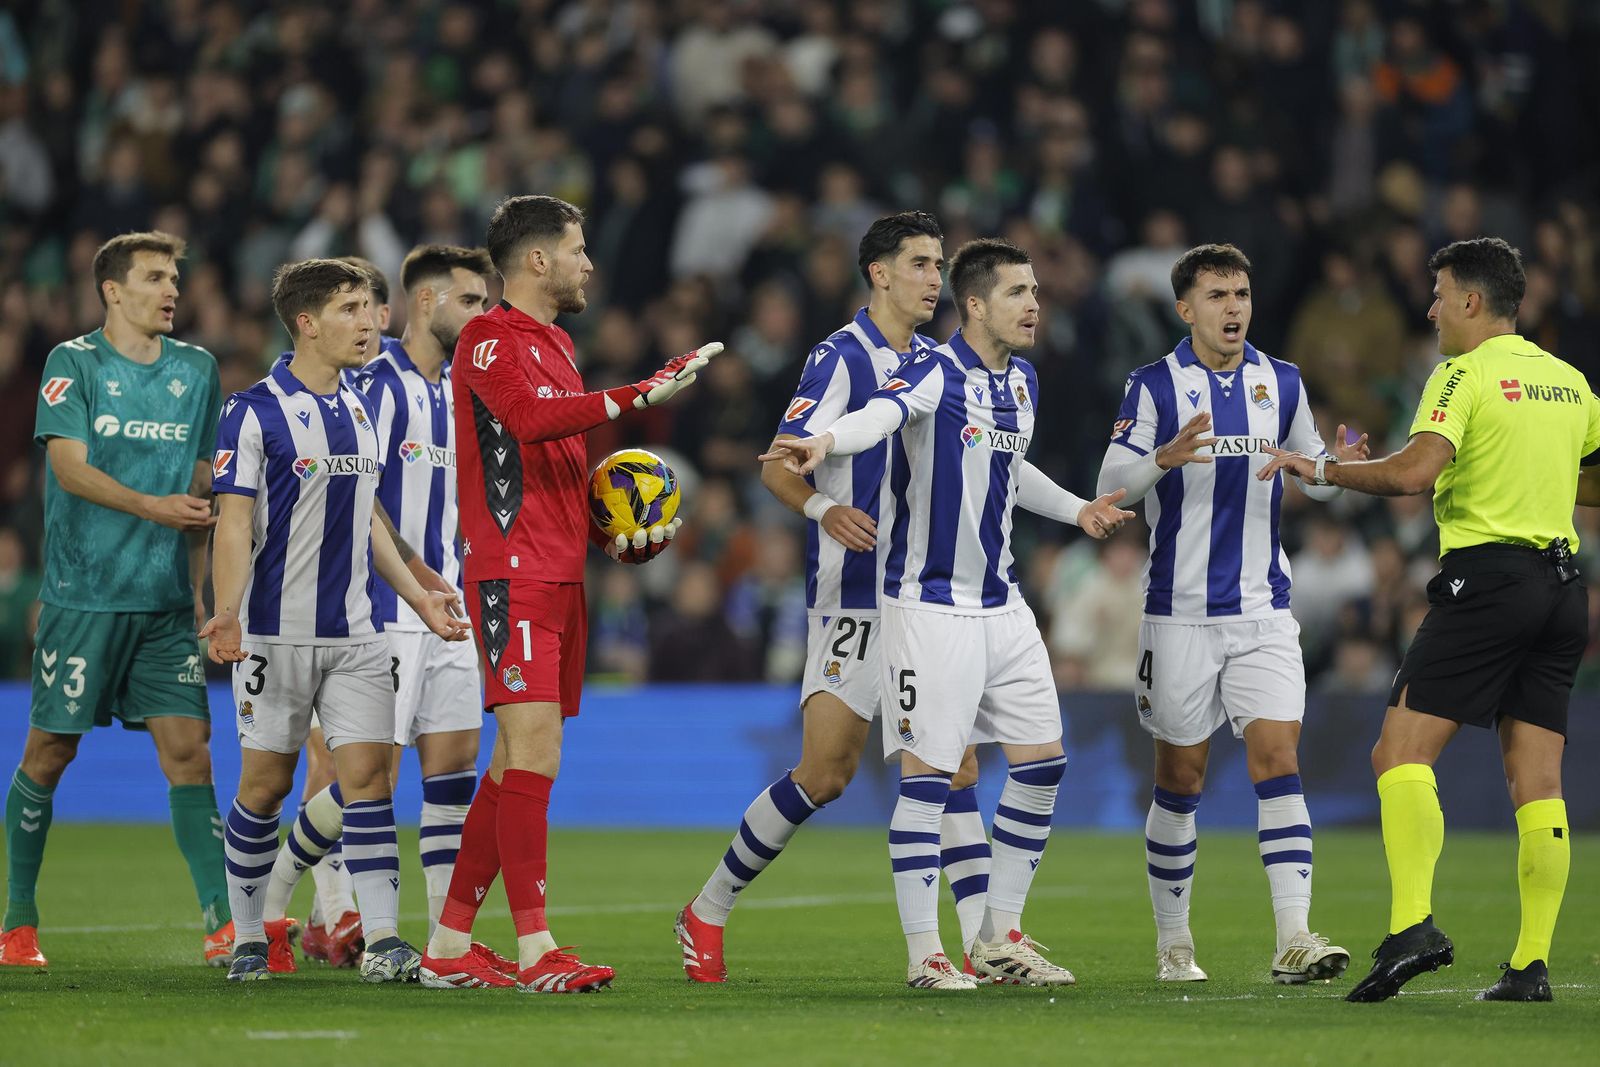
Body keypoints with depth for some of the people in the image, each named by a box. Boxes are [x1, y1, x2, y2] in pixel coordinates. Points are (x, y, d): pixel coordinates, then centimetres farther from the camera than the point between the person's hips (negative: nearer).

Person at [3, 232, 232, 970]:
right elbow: (69, 465, -12)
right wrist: (151, 506, -25)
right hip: (82, 596, -4)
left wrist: (196, 588, 14)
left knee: (187, 745, -6)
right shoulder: (73, 363, -3)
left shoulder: (196, 370, 12)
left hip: (166, 602, 4)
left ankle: (222, 922, -10)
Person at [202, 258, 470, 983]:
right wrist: (227, 613, -24)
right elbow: (235, 522, -11)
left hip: (355, 632, 5)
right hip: (277, 631, -5)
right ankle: (249, 937, 16)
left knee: (368, 772, -6)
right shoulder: (254, 412, -7)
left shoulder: (359, 411, 13)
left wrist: (417, 596, 19)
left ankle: (381, 940, -9)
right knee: (266, 783, 2)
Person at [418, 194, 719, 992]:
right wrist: (639, 397, -30)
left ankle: (448, 948, 15)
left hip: (560, 577, 10)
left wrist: (616, 534, 15)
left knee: (518, 764, 9)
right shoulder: (490, 340, -7)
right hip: (511, 574, -10)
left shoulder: (555, 345, 23)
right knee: (534, 750, -16)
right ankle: (536, 950, -18)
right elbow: (532, 420, -26)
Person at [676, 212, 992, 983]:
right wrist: (824, 508, -36)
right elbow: (778, 466, -16)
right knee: (824, 775, -6)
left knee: (953, 765, -2)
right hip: (854, 597, -7)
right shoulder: (842, 358, -9)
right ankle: (707, 912, 10)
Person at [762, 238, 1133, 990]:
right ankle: (924, 953, 0)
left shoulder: (1022, 382, 11)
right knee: (928, 773, -6)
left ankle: (1001, 939, 18)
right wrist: (824, 442, -55)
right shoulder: (935, 372, -14)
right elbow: (880, 416, -36)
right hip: (932, 608, -8)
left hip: (1002, 604, 8)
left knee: (1042, 761, 7)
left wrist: (1076, 510, 24)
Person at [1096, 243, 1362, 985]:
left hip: (1263, 611, 2)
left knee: (1277, 760, -11)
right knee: (1181, 779, 5)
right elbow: (1111, 482, -10)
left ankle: (1294, 938, -18)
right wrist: (1164, 459, -30)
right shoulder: (1154, 386, -3)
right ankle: (1173, 943, 18)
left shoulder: (1281, 382, 7)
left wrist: (1338, 470, -7)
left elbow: (1312, 475, 17)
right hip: (1180, 614, -2)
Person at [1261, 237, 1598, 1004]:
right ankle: (1532, 964, -1)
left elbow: (1416, 471, -20)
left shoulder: (1466, 374, -6)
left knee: (1402, 752, -7)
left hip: (1486, 575, -7)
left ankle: (1411, 925, -23)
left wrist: (1322, 470, -8)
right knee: (1537, 782, 4)